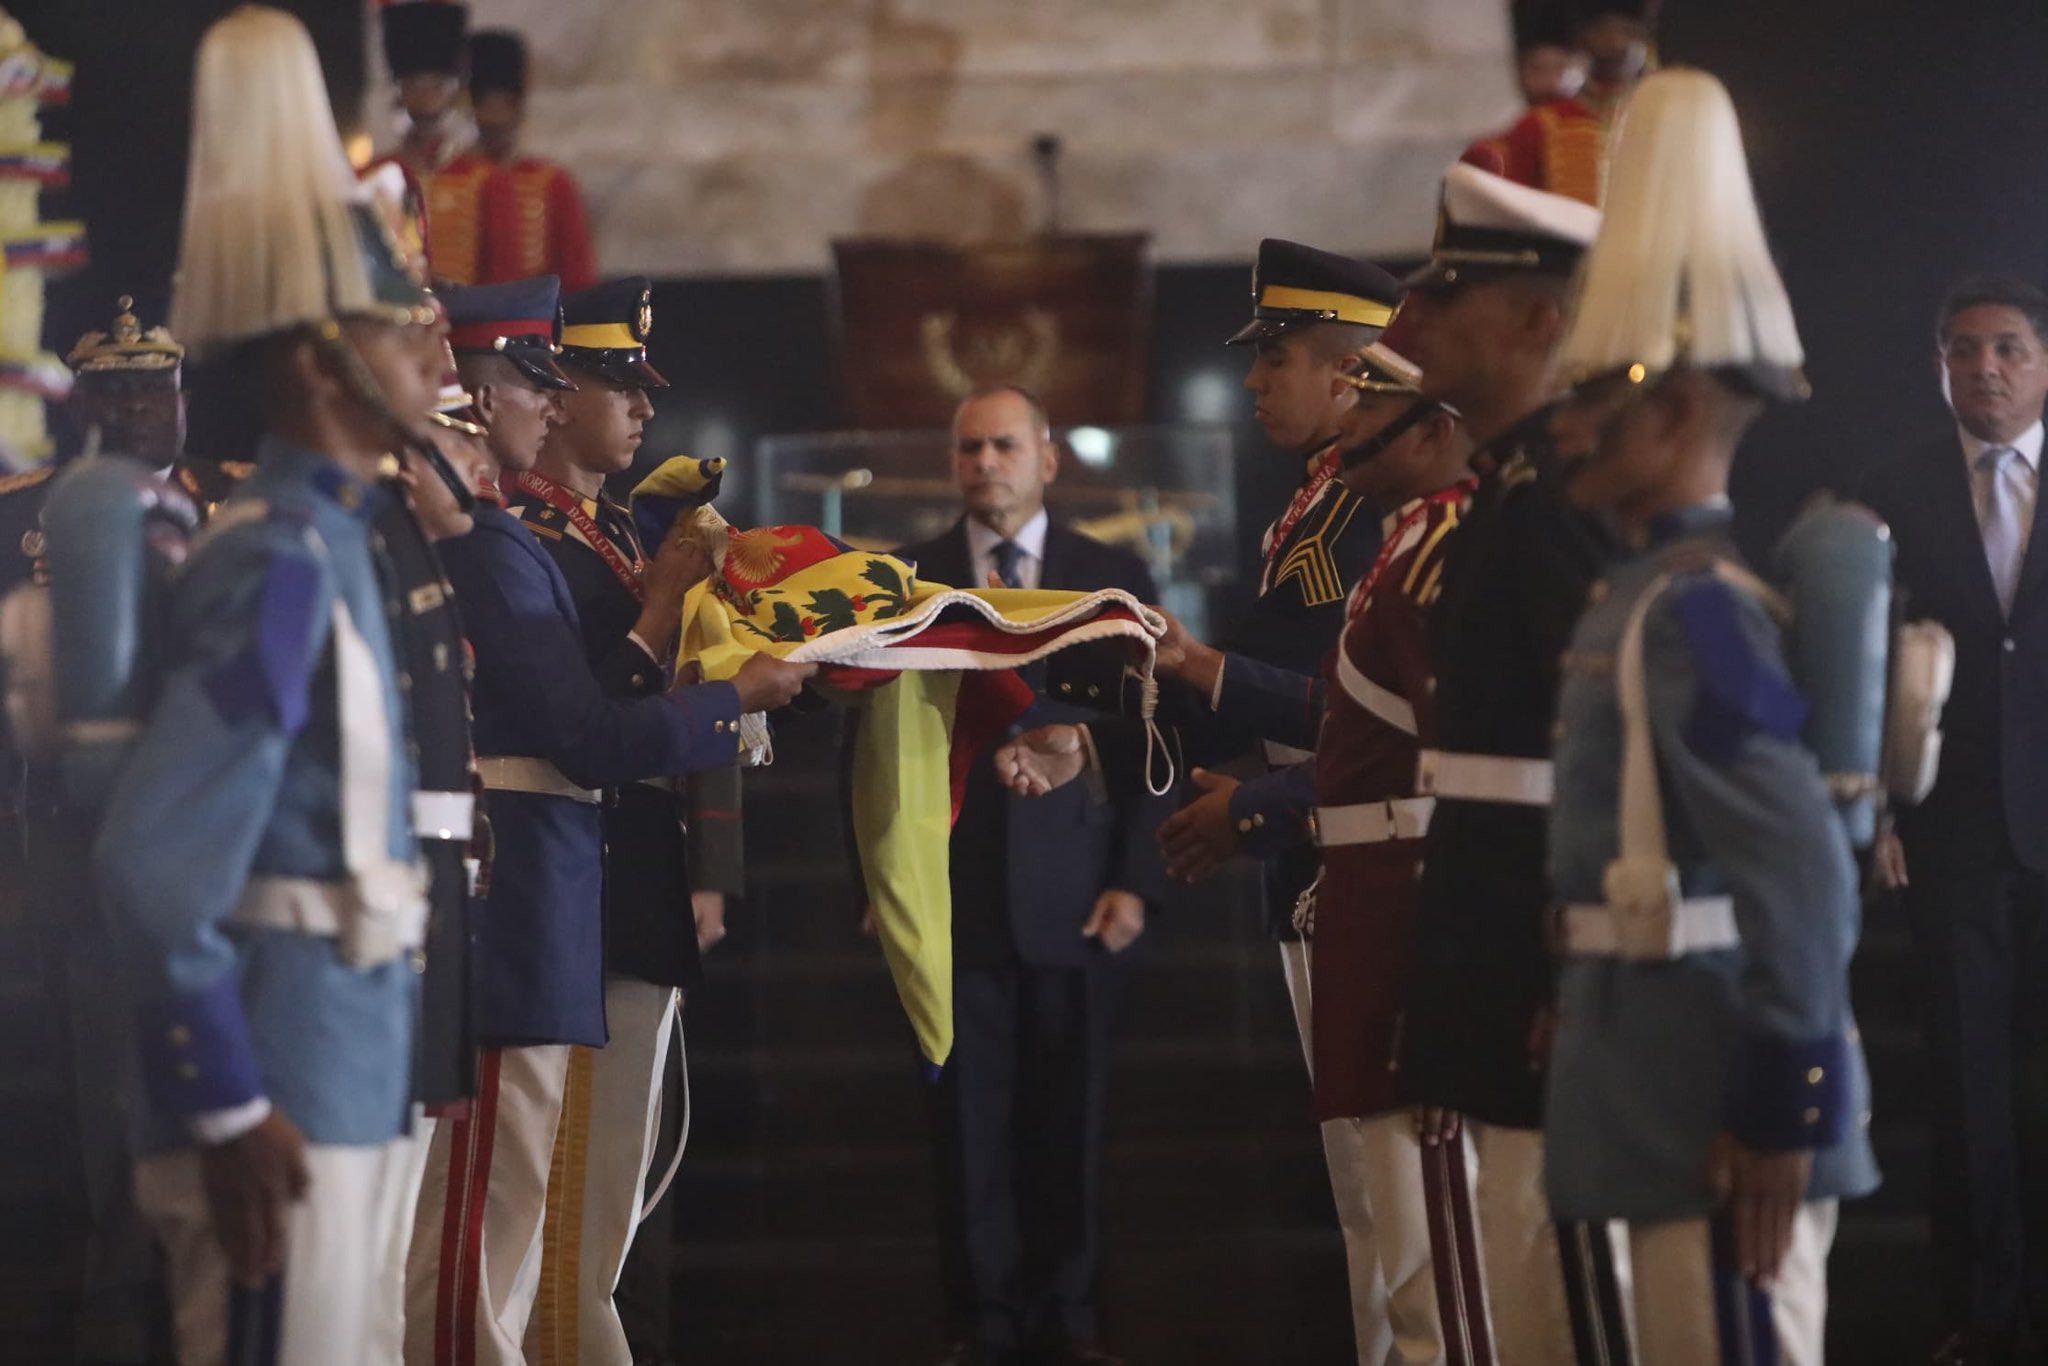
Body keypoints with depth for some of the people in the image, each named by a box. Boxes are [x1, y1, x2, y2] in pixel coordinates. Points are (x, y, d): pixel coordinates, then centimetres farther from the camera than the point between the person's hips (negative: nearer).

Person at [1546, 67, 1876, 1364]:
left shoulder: (1694, 610, -17)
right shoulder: (1659, 589, 14)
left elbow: (1803, 871, -23)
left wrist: (1778, 1115, -23)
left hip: (1723, 1107, -10)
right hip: (1689, 1085, 10)